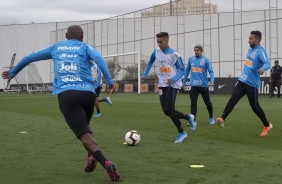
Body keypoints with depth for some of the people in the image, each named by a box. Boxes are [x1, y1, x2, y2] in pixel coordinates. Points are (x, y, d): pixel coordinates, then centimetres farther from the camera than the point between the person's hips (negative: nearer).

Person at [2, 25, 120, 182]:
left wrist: (13, 72, 46)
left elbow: (30, 57, 33)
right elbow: (98, 58, -5)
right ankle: (91, 158, 6)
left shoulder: (56, 48, 25)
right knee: (84, 126, 27)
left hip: (66, 94, -1)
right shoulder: (85, 48, 18)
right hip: (88, 93, 1)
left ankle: (106, 163, -30)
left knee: (84, 133, -9)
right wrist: (109, 80, -14)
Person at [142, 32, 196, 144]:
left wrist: (173, 79, -24)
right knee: (167, 111, 1)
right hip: (162, 85, 6)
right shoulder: (156, 52, 4)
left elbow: (182, 70, -8)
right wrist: (144, 75, 14)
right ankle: (188, 117, 24)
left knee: (169, 110, -15)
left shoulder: (174, 55, -11)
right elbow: (150, 63, 24)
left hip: (172, 85, -6)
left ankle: (181, 133, 1)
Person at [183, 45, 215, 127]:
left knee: (207, 102, 10)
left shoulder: (206, 60, -4)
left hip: (203, 85, -2)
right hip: (194, 85, 2)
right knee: (193, 103, -7)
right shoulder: (191, 59, 7)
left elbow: (211, 71, -4)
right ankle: (193, 120, -6)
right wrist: (184, 82, 18)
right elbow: (187, 70, 17)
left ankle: (211, 117, 32)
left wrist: (212, 81, -21)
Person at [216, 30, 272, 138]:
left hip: (252, 84, -7)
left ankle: (267, 126, 19)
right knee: (233, 99, -8)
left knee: (254, 106, 1)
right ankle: (222, 119, -16)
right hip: (242, 81, 7)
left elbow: (267, 64, -30)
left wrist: (263, 69, -50)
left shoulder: (260, 51, -15)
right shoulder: (251, 50, 12)